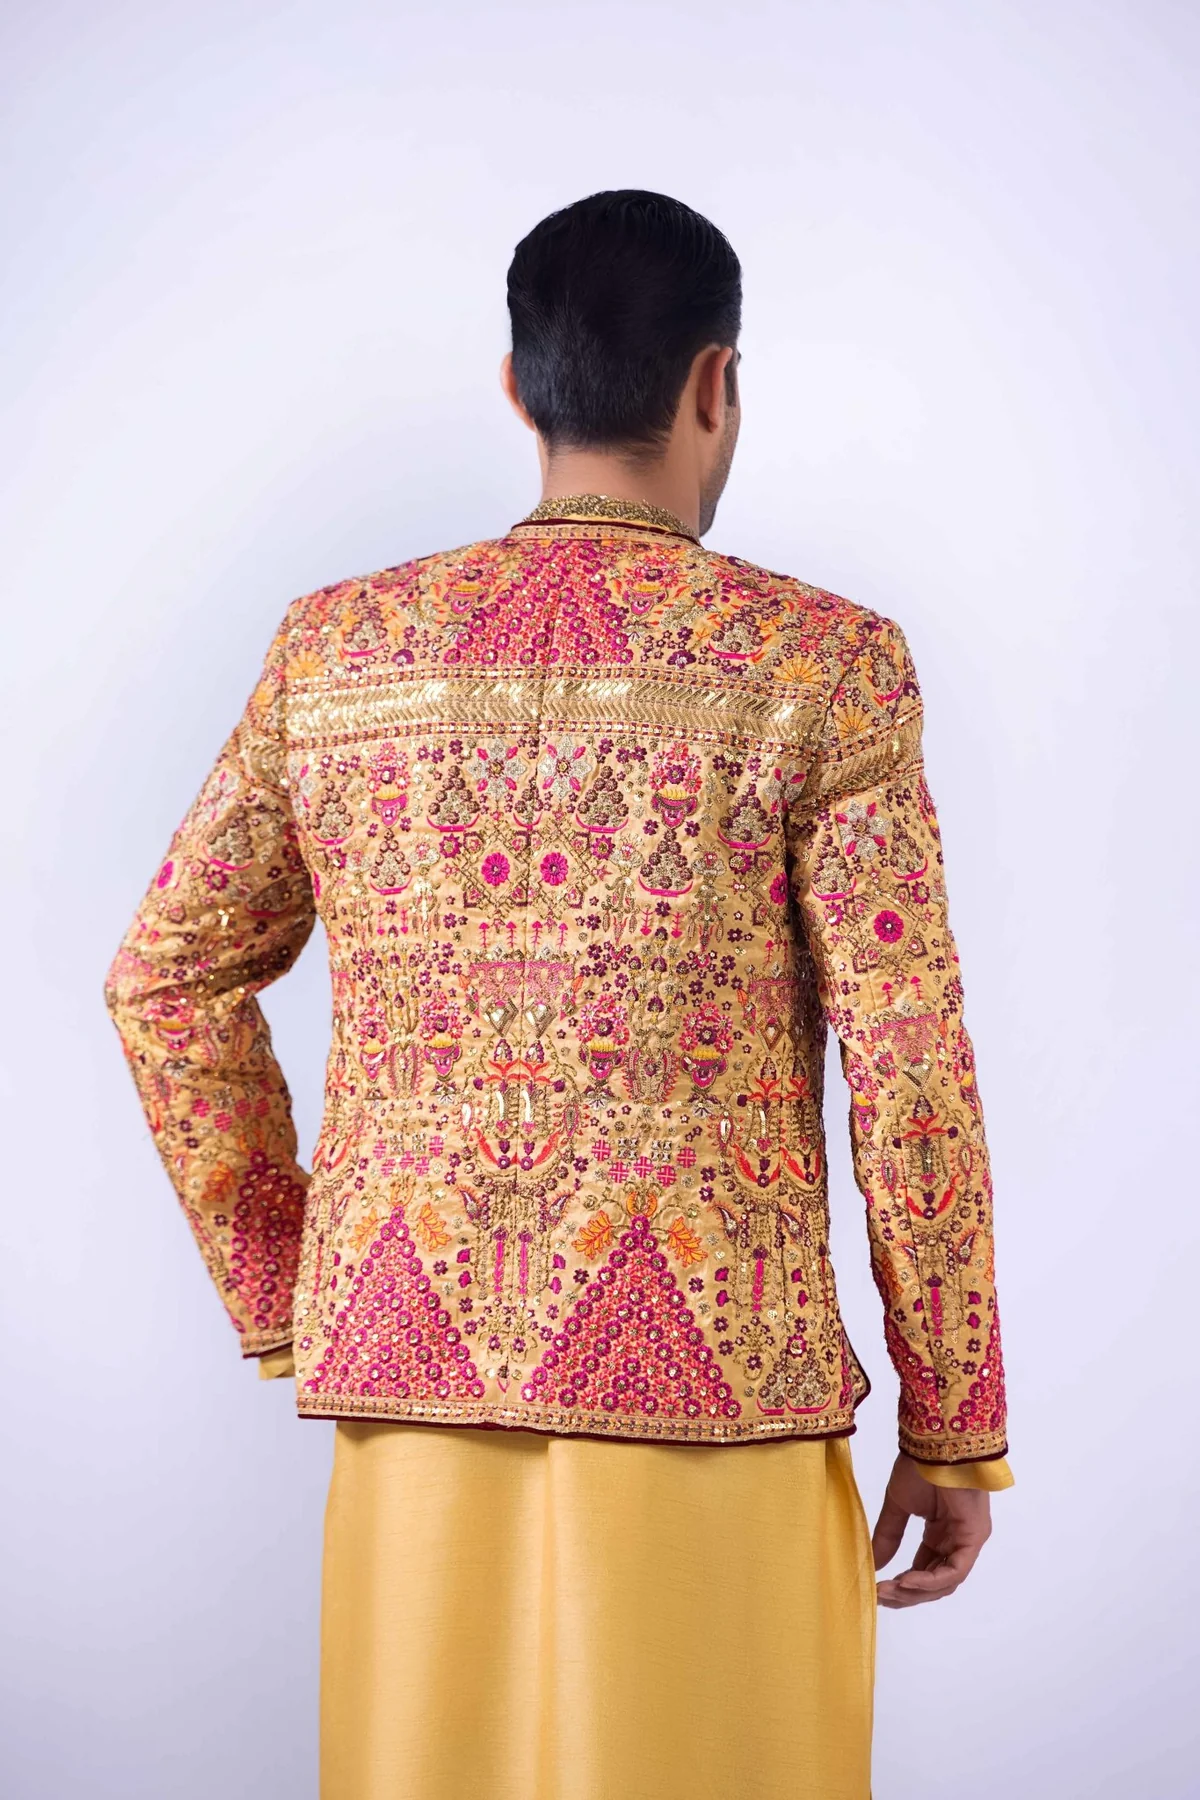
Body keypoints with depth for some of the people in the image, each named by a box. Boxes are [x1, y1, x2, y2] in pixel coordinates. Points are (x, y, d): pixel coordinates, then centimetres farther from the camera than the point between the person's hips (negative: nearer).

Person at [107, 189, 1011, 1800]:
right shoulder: (819, 664, -6)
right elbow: (911, 1065, -8)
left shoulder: (336, 645, 5)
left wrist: (280, 1294, 14)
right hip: (708, 1372, -3)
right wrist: (955, 1429, 1)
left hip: (417, 1365, 4)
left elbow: (170, 974, 8)